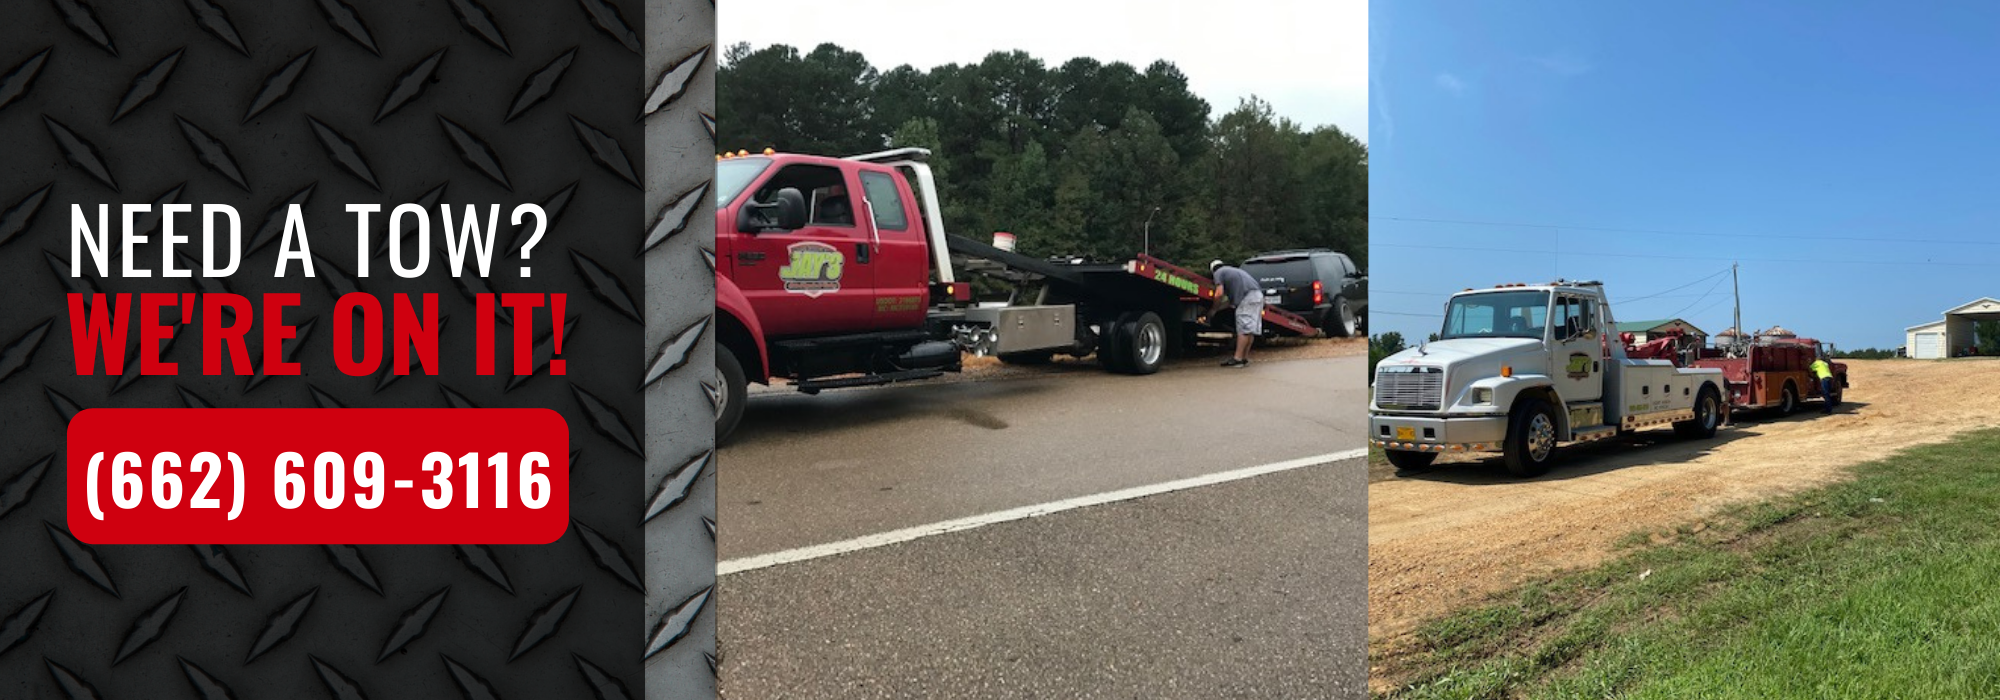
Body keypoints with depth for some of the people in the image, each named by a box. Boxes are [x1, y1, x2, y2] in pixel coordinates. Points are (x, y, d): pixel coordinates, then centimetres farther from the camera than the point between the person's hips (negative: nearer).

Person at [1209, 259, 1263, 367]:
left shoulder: (1218, 272, 10)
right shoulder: (1233, 270, 36)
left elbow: (1219, 294, -4)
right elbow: (1231, 300, 31)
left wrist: (1214, 309, 11)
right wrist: (1218, 309, 34)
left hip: (1248, 297, -9)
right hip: (1258, 295, 9)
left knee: (1243, 329, -11)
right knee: (1249, 329, 10)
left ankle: (1237, 358, -14)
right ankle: (1245, 358, 14)